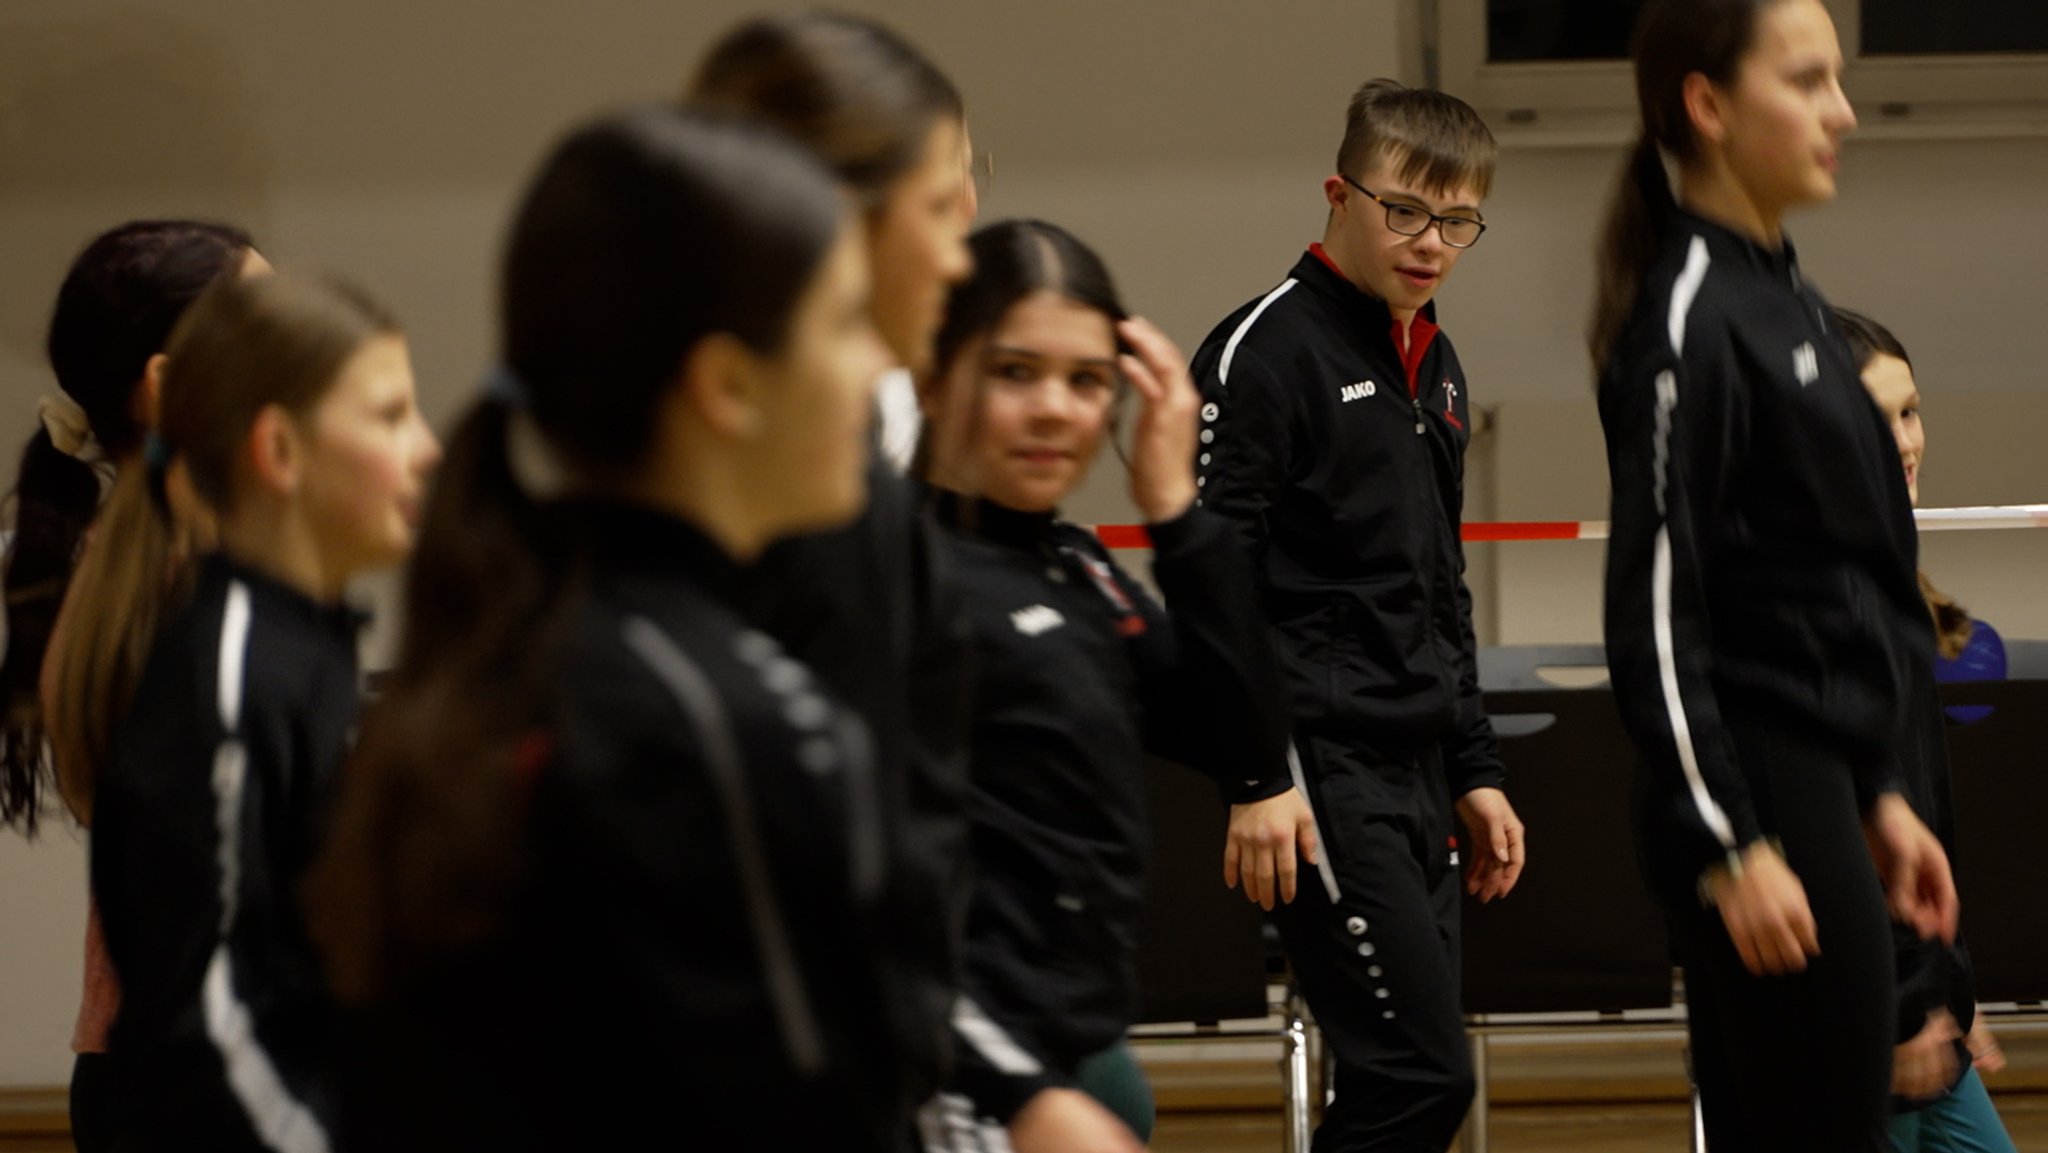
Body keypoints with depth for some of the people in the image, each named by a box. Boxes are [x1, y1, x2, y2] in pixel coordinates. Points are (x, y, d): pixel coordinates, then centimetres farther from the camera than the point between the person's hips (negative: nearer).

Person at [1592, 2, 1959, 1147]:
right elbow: (1656, 614, -17)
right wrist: (1730, 846, -20)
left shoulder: (1784, 298, 15)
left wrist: (1875, 794, 19)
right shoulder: (1690, 320, -13)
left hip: (1814, 784, 9)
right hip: (1751, 795, -9)